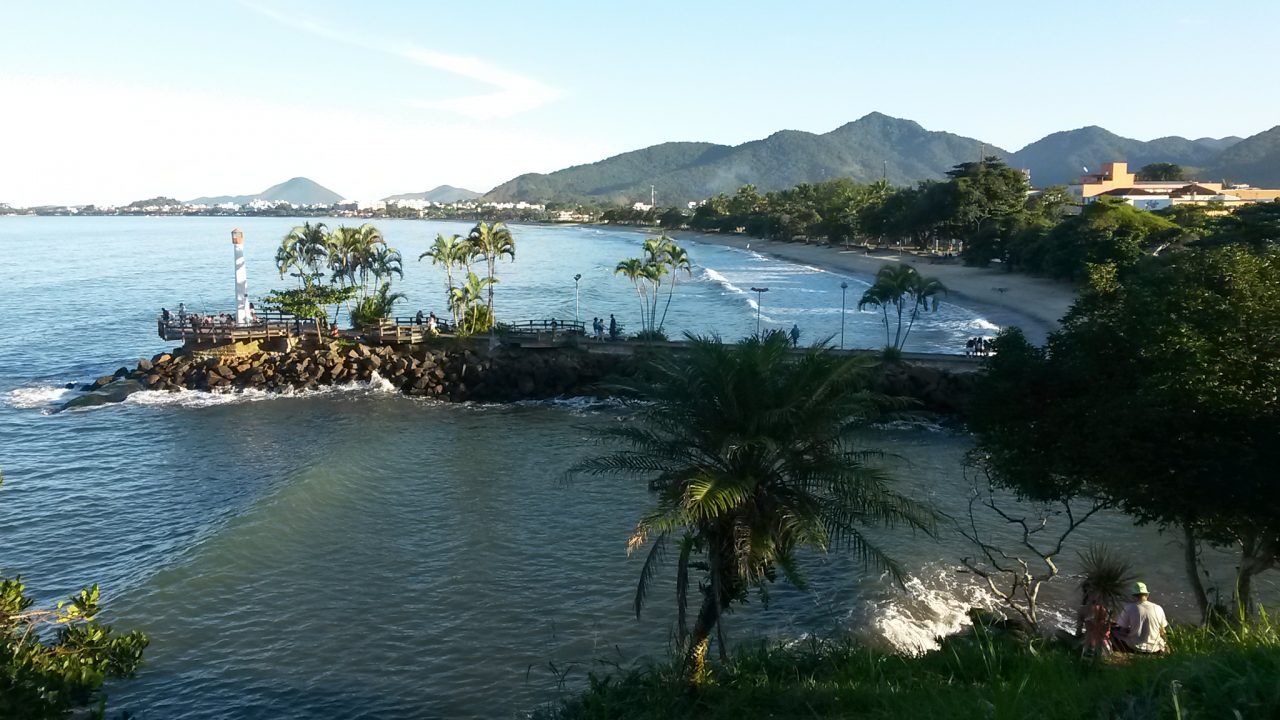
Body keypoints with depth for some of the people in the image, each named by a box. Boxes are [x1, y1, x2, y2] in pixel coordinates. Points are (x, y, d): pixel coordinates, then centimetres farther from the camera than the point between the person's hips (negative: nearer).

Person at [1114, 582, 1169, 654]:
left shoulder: (1129, 608, -14)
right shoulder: (1158, 609, -8)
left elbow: (1123, 630, -8)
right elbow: (1162, 631, 3)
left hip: (1135, 647, -4)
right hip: (1154, 648, 4)